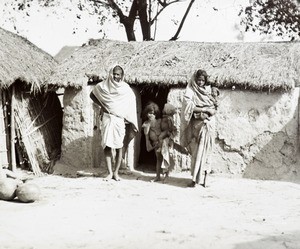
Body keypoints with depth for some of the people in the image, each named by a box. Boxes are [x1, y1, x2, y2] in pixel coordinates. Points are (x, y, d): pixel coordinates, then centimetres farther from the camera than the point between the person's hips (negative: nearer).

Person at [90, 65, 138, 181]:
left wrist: (132, 124, -3)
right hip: (107, 119, 0)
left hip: (120, 120, 0)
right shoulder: (103, 86, 4)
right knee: (107, 146, -6)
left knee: (119, 147, -1)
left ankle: (116, 172, 7)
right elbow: (92, 95, 18)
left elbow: (131, 107, 5)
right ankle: (110, 172, -1)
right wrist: (101, 105, 3)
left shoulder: (126, 89, 4)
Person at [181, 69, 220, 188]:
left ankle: (195, 179, 0)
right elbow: (188, 107, -14)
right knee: (197, 151, -4)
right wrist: (204, 109, -11)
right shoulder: (191, 91, 1)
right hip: (197, 124, -2)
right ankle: (196, 178, -2)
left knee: (204, 151, -2)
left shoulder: (209, 90, 12)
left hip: (208, 124, 2)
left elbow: (214, 109, 12)